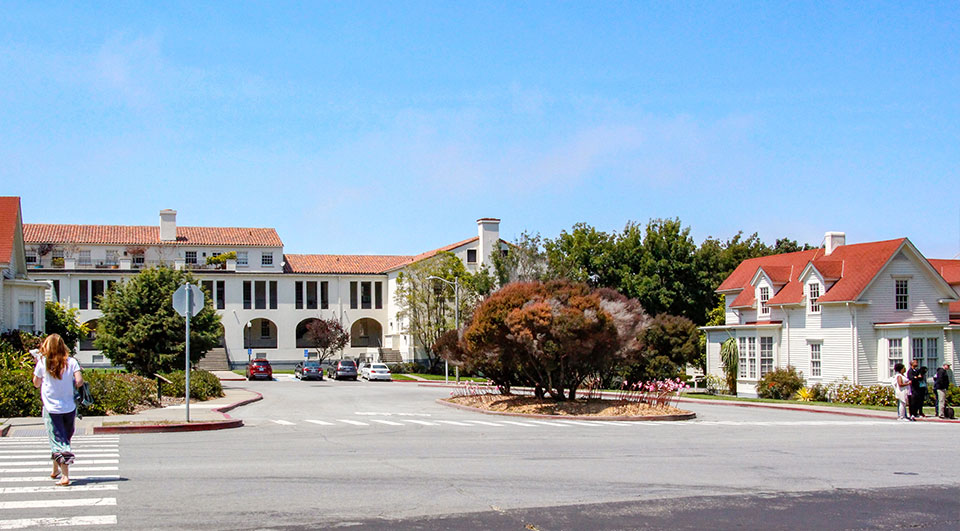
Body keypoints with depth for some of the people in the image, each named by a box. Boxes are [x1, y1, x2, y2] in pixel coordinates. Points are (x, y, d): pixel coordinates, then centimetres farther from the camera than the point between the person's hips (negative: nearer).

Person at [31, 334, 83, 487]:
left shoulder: (42, 362, -5)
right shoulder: (71, 362, -3)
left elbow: (36, 383, 6)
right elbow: (79, 381, -11)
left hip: (51, 408, -2)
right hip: (69, 407, 2)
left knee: (58, 442, -1)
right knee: (65, 439, 19)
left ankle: (65, 476, -13)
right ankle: (56, 470, 33)